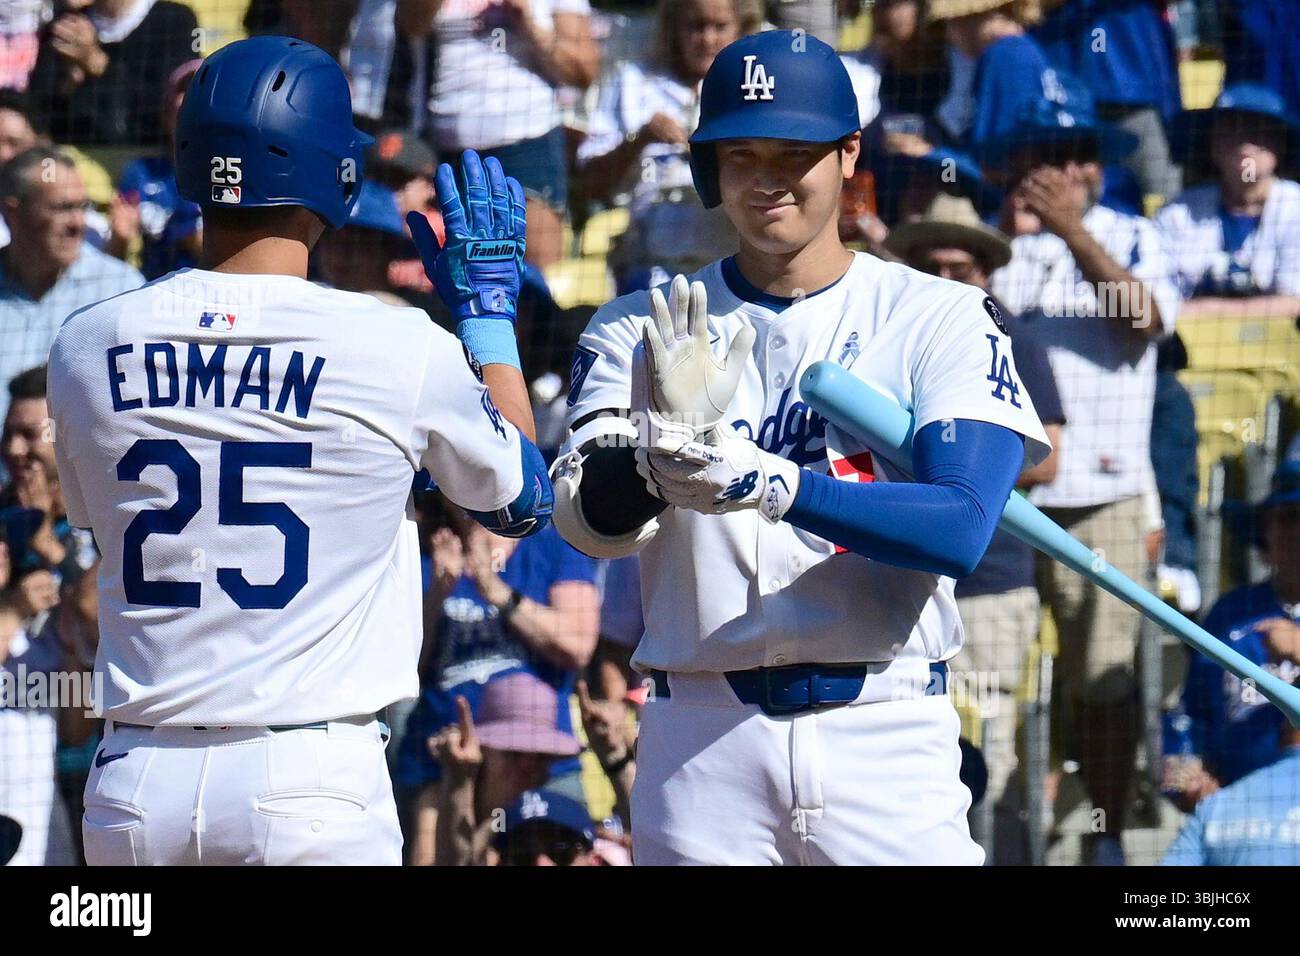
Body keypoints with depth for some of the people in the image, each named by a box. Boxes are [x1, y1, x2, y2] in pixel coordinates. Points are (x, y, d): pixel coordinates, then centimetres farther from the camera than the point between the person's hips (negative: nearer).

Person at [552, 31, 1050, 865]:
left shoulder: (944, 320, 3)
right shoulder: (641, 332, 9)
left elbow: (961, 530, -12)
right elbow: (588, 522, -6)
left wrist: (764, 482, -24)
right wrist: (667, 443, -27)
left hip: (889, 730, -1)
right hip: (702, 738, 2)